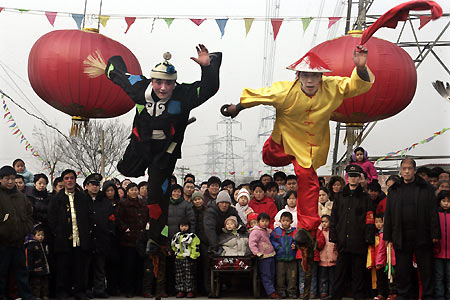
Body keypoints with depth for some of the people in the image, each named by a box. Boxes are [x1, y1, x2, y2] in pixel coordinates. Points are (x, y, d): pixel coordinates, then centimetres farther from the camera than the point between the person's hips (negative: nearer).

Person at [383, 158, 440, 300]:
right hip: (401, 237, 2)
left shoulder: (426, 188, 6)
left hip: (422, 236, -2)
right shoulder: (394, 190, 12)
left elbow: (433, 212, 2)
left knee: (426, 269, 3)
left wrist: (435, 234, -5)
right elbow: (388, 215, 11)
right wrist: (387, 236, 5)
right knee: (402, 269, 6)